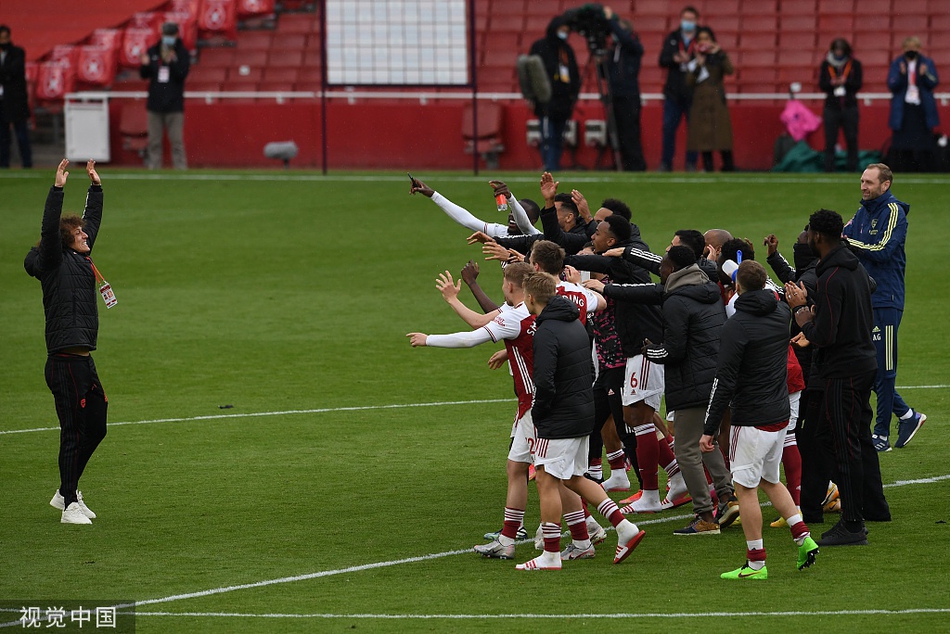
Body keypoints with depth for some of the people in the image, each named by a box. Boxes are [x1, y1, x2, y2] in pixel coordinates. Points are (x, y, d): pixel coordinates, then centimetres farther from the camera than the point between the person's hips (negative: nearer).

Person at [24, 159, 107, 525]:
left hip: (84, 361, 9)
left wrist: (96, 186, 27)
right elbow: (50, 229, -21)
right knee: (73, 433, -6)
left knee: (95, 429, 14)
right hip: (66, 361, -9)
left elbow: (94, 220, 27)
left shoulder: (80, 259, 16)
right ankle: (70, 505, 0)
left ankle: (67, 492, 27)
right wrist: (58, 189, -25)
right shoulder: (55, 264, -6)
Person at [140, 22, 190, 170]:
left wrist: (171, 62, -26)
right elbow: (144, 75, 9)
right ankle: (153, 168, 9)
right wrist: (145, 65, -12)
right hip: (155, 103, 3)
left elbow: (182, 74, -11)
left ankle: (180, 168, -3)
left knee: (177, 141, -5)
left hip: (174, 104, -3)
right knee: (154, 141, 5)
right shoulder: (153, 52, 9)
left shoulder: (182, 53, 1)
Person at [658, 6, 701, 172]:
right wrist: (675, 59, -17)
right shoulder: (672, 38, 12)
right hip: (674, 92, 3)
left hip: (693, 94, -3)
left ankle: (691, 163, 6)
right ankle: (666, 163, 11)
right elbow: (662, 60, 3)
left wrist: (690, 60, -23)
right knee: (668, 127, 3)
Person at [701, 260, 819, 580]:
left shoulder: (736, 325, -16)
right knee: (770, 480, 22)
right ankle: (804, 538, 13)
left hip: (752, 421, -7)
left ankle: (756, 563, 1)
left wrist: (710, 429, -13)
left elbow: (724, 382, -18)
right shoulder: (782, 314, 3)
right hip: (780, 415, 8)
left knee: (746, 487, 0)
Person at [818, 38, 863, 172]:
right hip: (831, 107, 0)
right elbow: (821, 85, 4)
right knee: (830, 141, -1)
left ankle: (852, 168, 7)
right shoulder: (826, 65, 7)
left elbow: (858, 85, -1)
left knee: (852, 140, 1)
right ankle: (828, 170, 1)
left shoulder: (855, 64, 5)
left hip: (849, 107, 0)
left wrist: (845, 82, -18)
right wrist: (832, 83, -16)